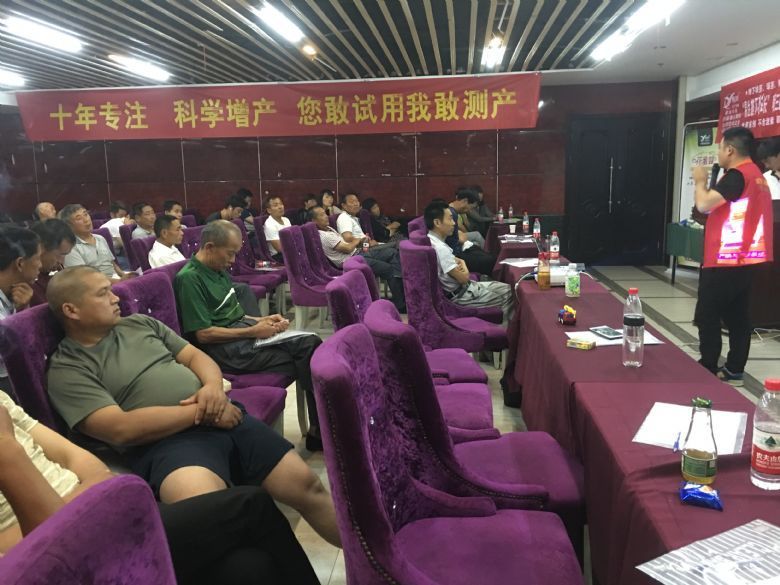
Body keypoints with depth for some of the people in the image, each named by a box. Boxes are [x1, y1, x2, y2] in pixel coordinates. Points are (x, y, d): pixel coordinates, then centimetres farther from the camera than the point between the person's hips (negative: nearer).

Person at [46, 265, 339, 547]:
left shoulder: (139, 323, 19)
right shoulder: (67, 370, 1)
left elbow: (195, 355, 19)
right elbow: (121, 429, -11)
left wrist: (213, 386, -5)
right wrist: (200, 412, -12)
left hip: (225, 418, 6)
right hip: (165, 442, -5)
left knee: (307, 486, -2)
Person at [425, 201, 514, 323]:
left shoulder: (433, 240, 3)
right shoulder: (439, 248, -27)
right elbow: (463, 277, -23)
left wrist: (460, 262, -9)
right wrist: (463, 265, -1)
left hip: (463, 287, 10)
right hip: (460, 295, -10)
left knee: (508, 289, 13)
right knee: (509, 296, 1)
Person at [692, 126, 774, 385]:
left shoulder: (737, 175, -16)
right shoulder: (756, 174, 16)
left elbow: (703, 205, -21)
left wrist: (700, 181, -5)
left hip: (724, 261, -9)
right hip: (744, 259, 9)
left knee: (707, 317, -1)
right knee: (737, 317, 11)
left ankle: (707, 370, 5)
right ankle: (734, 371, 16)